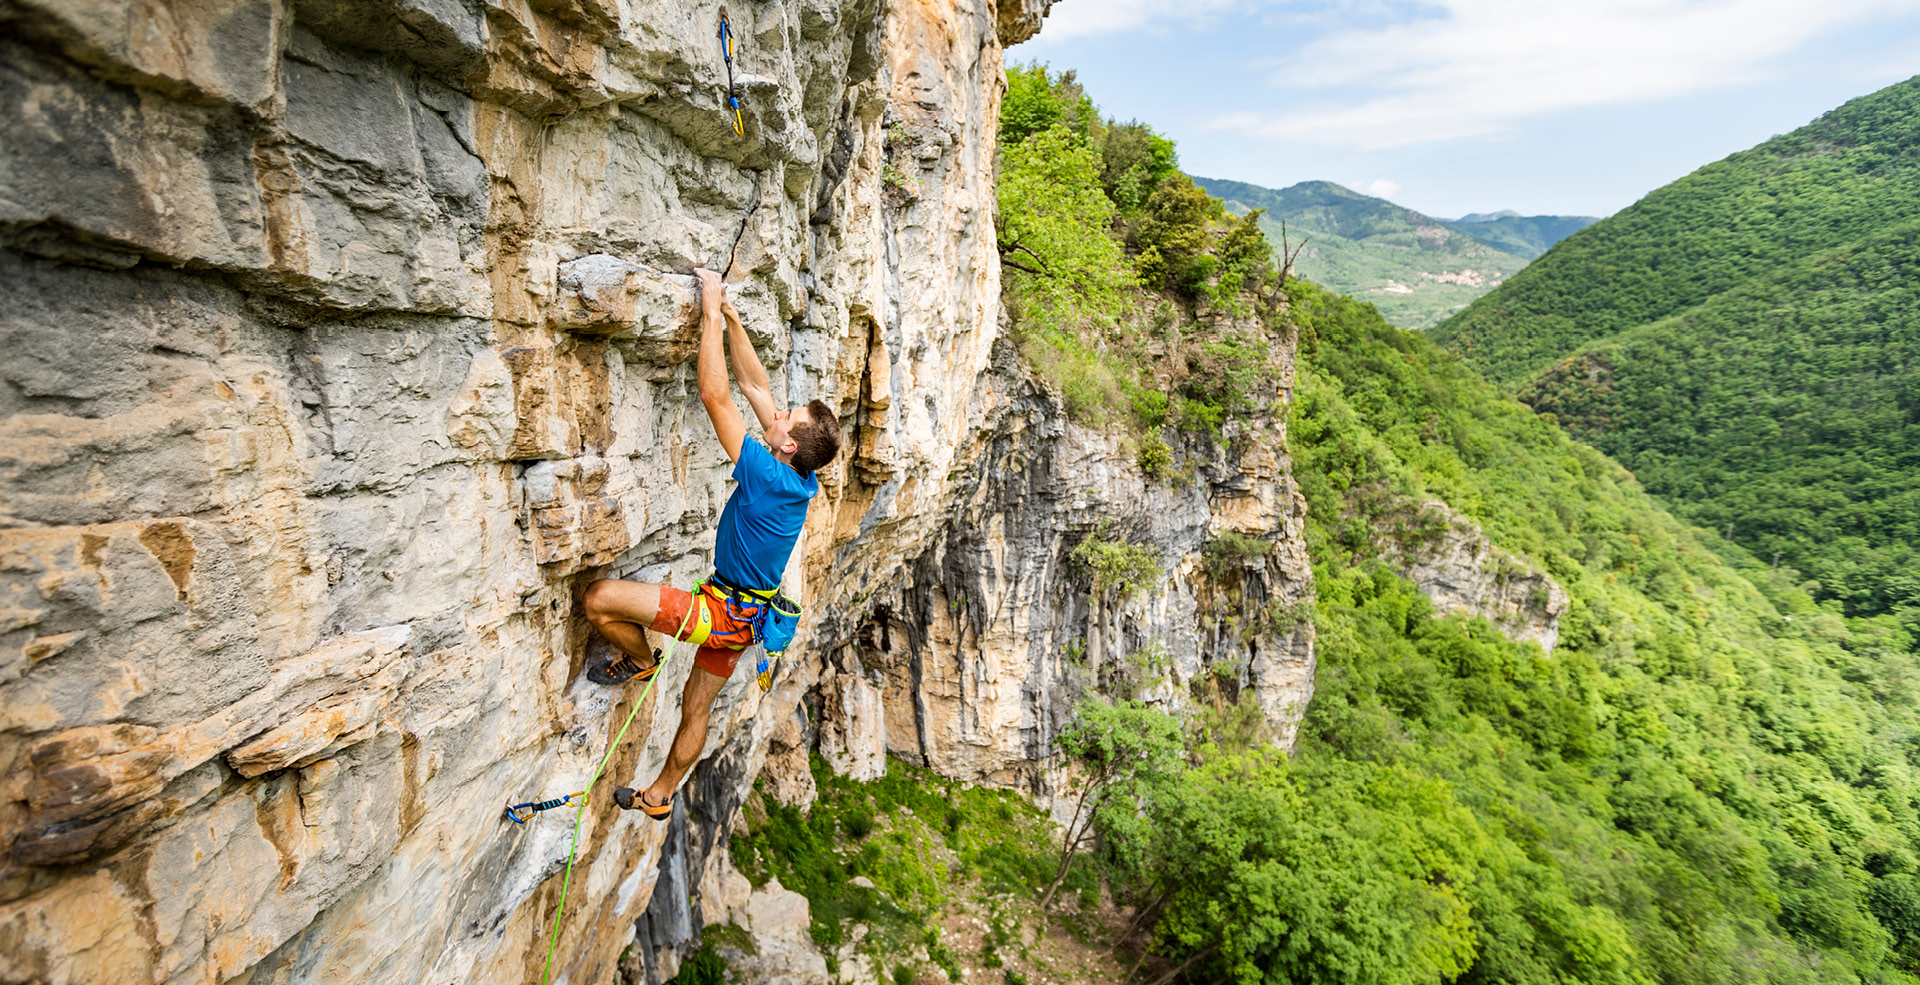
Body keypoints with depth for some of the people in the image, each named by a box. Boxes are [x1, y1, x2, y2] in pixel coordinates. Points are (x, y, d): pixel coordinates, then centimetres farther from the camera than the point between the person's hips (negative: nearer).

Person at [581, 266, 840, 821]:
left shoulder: (769, 477, -28)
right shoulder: (801, 481, -4)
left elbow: (715, 397, -27)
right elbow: (754, 386, 1)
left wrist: (712, 316, -20)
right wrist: (731, 318, 0)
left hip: (722, 614, -9)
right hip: (742, 614, 9)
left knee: (600, 598, -12)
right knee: (697, 707, 23)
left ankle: (639, 661, 14)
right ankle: (659, 796, 41)